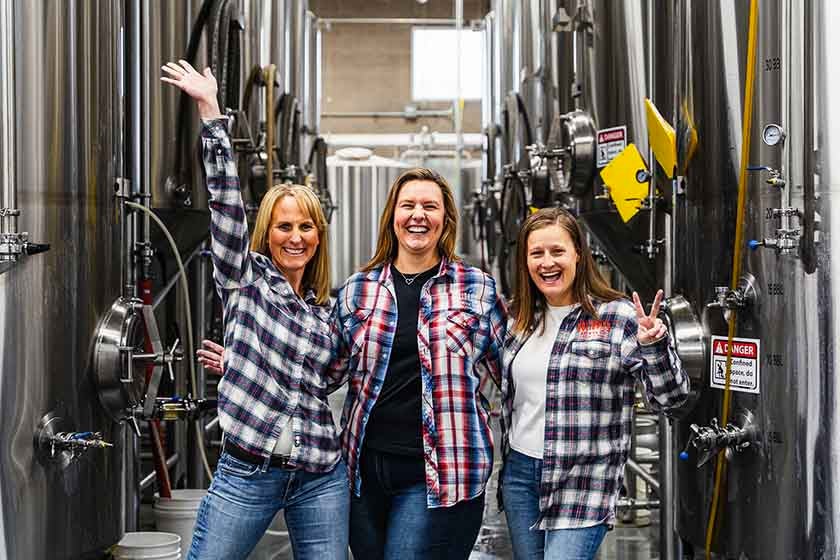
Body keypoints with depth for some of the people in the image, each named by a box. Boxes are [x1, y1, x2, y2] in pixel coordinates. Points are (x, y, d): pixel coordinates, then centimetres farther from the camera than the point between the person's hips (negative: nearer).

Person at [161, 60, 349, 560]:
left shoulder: (326, 309, 12)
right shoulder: (245, 279, 2)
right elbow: (226, 199, -8)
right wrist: (210, 110, -13)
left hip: (322, 480, 3)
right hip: (247, 474, -3)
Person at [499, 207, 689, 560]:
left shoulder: (618, 317, -9)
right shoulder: (519, 318, 7)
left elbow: (670, 397, -12)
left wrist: (653, 345, -27)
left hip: (582, 483, -6)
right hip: (519, 472, 6)